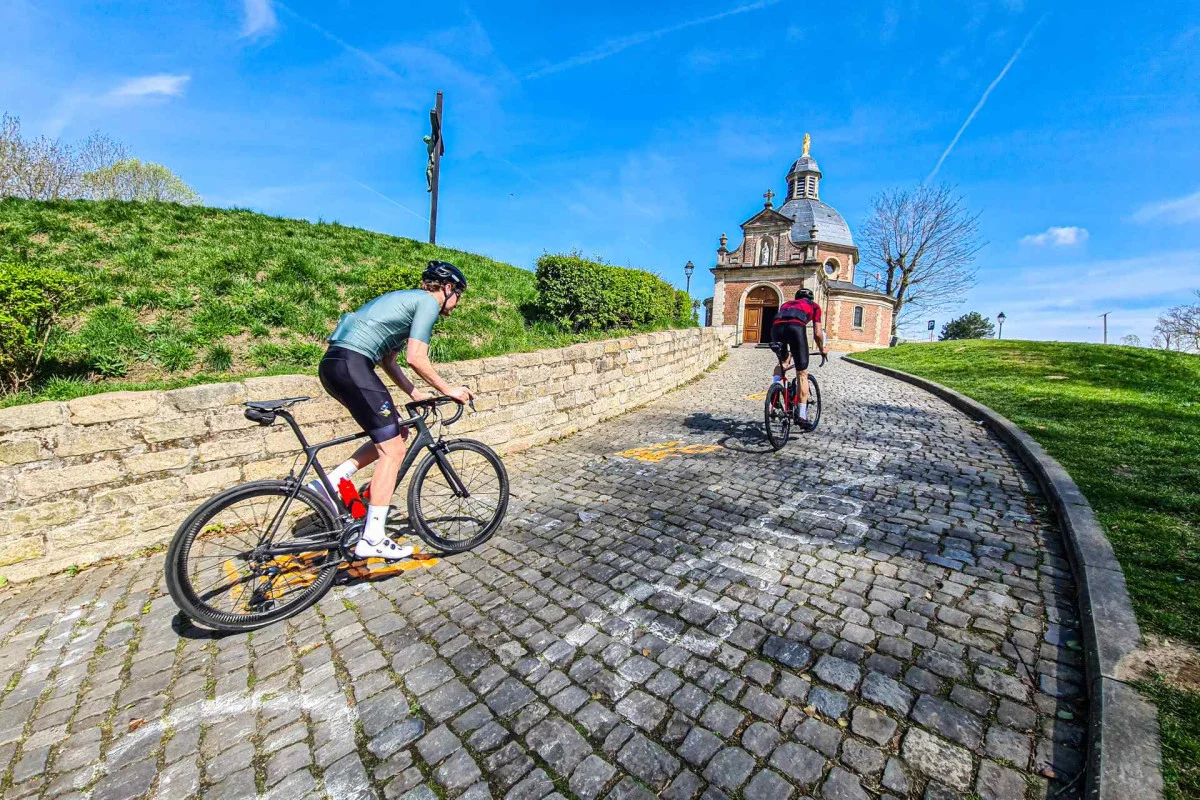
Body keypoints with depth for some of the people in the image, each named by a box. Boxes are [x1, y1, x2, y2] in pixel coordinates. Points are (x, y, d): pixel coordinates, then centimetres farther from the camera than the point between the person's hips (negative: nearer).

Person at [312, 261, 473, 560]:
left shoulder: (407, 299, 26)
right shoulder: (428, 301, -3)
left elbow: (388, 360, 23)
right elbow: (416, 359, -13)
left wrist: (416, 394, 18)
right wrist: (448, 389, -1)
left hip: (334, 365, 10)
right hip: (352, 365, -10)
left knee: (396, 434, 17)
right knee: (393, 450, -5)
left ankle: (330, 483, 14)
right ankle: (372, 540, 1)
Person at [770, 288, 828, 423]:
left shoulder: (786, 303, 40)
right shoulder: (814, 306, 31)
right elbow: (817, 333, 23)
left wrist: (789, 350, 55)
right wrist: (822, 349, 42)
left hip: (776, 327, 3)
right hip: (796, 327, -3)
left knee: (783, 361, 30)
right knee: (802, 373, 7)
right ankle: (802, 415, 6)